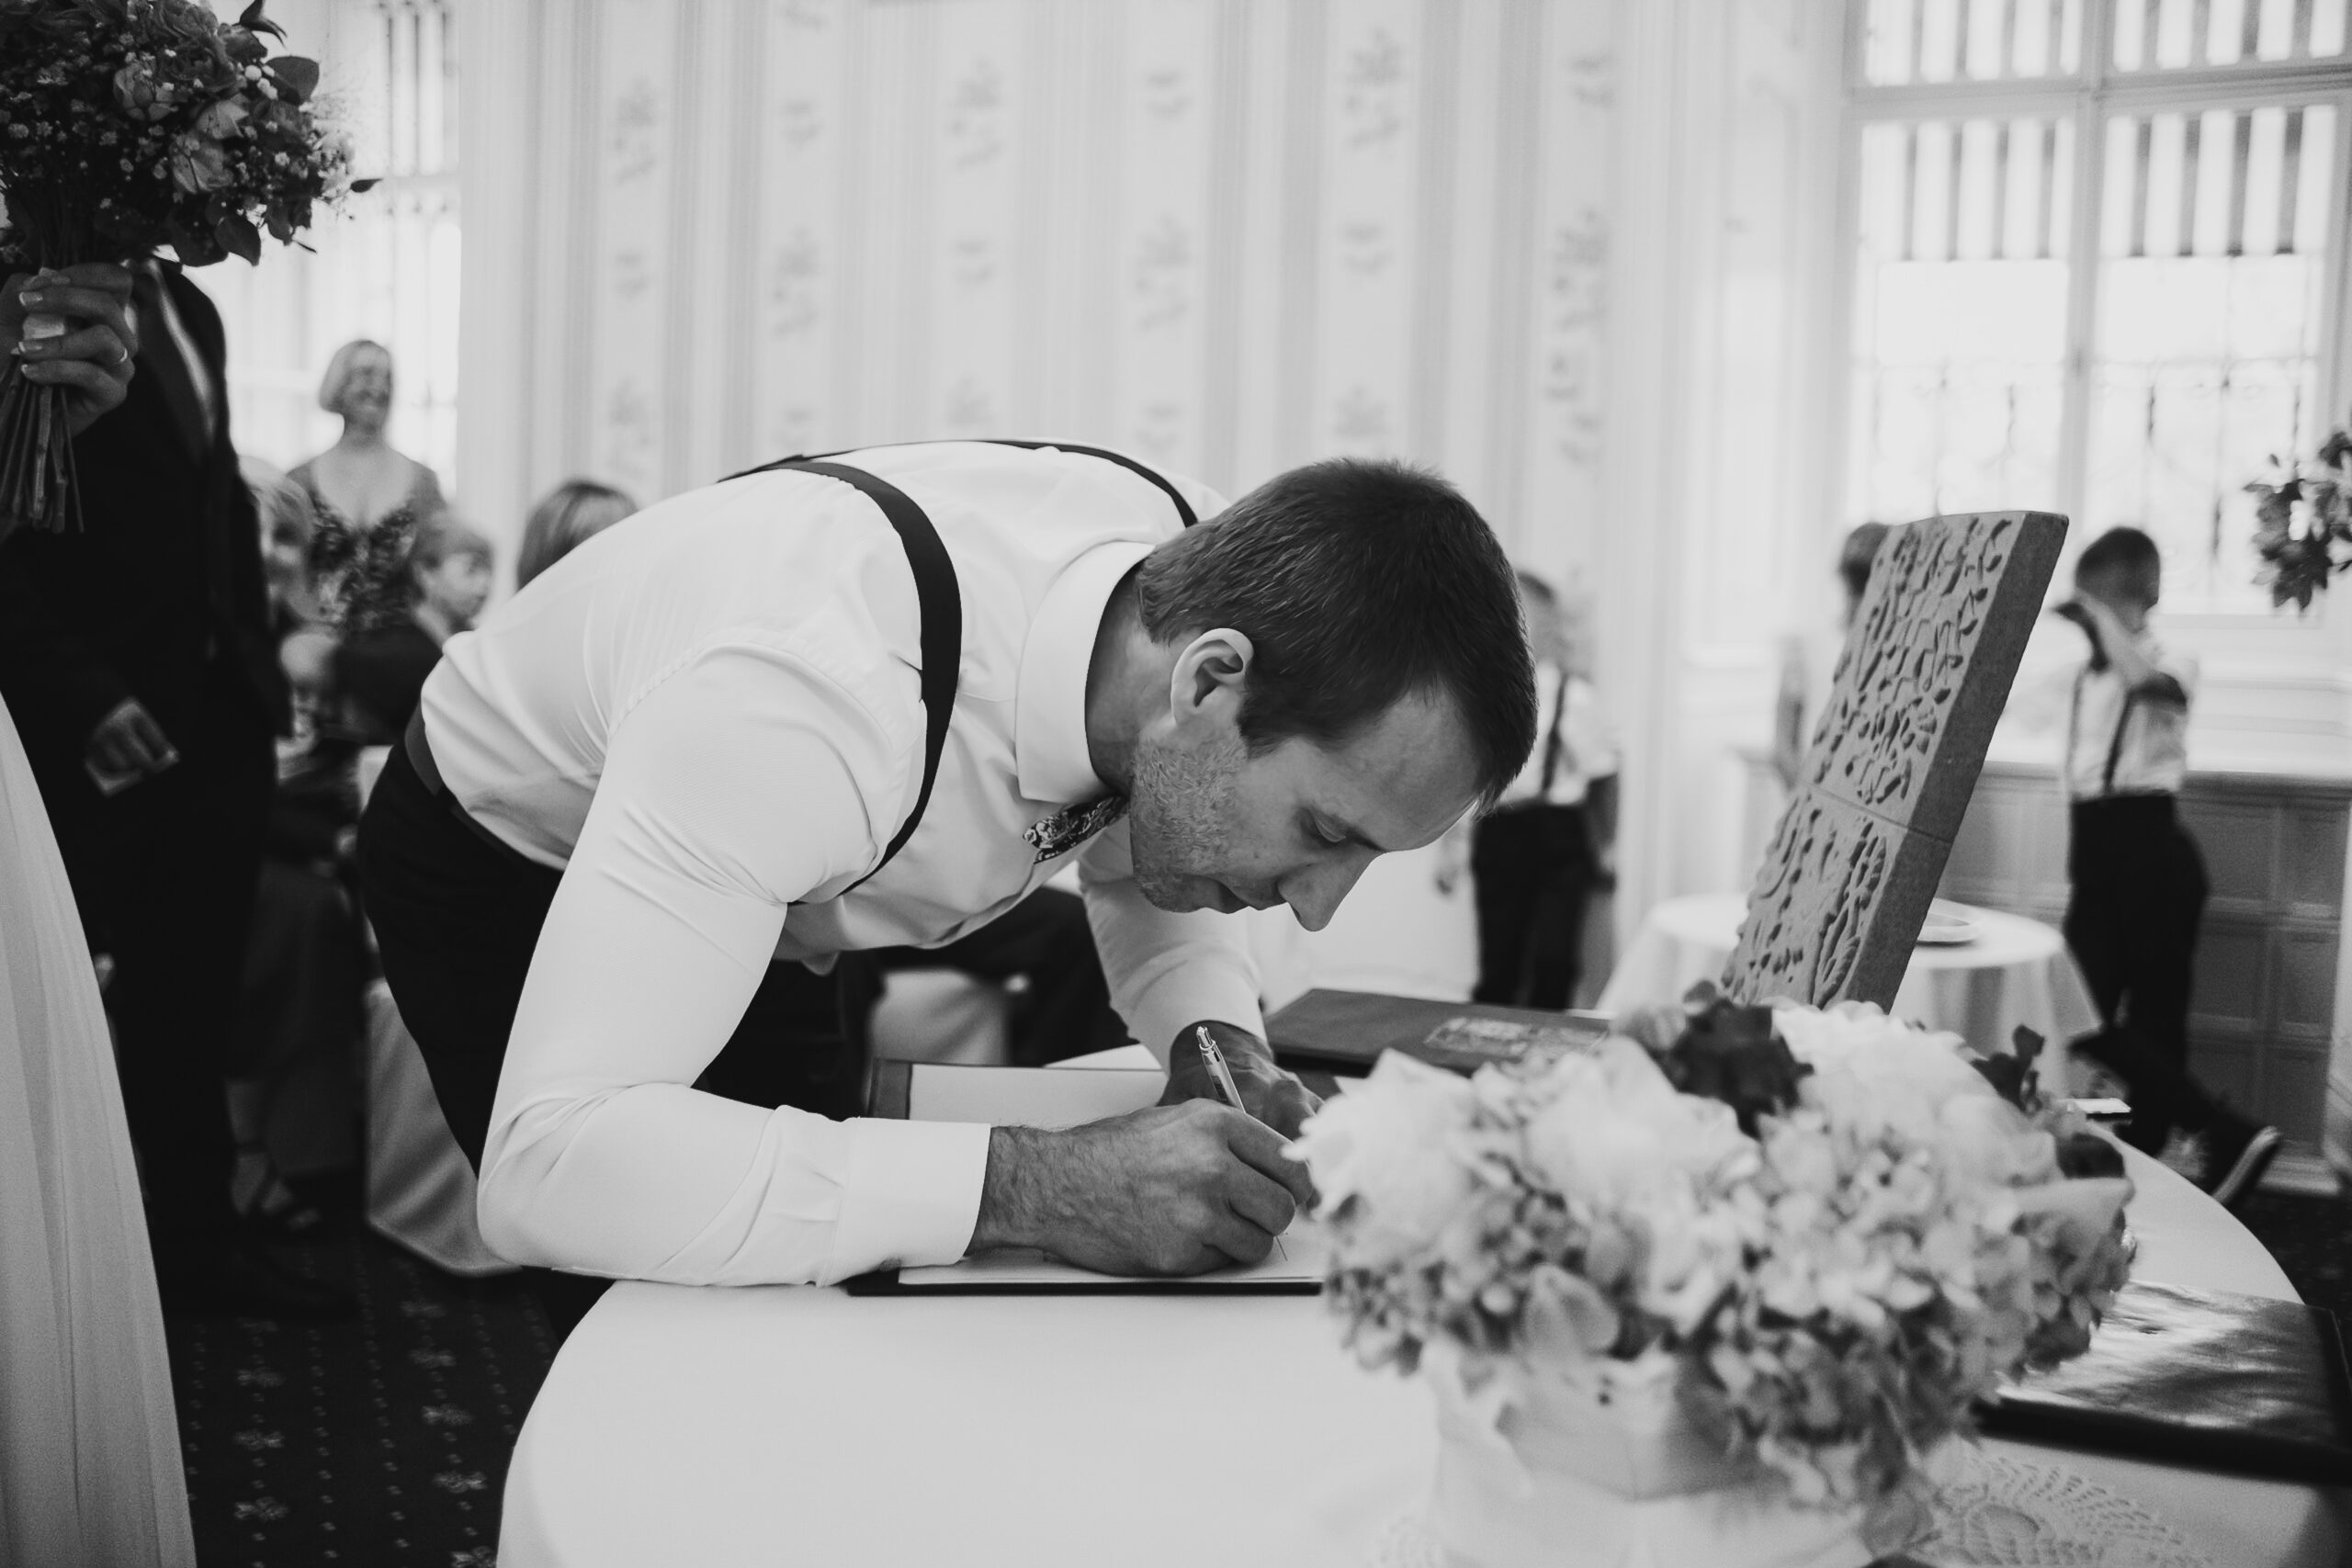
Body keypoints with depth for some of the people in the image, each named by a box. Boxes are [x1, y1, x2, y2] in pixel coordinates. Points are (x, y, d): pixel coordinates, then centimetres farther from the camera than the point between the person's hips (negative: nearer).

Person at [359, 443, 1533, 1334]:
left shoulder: (1202, 573, -22)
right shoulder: (812, 688, -44)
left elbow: (1152, 864, -1)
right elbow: (548, 1166, -48)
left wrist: (1217, 1034, -22)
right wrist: (1027, 1186, -50)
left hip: (758, 901, 6)